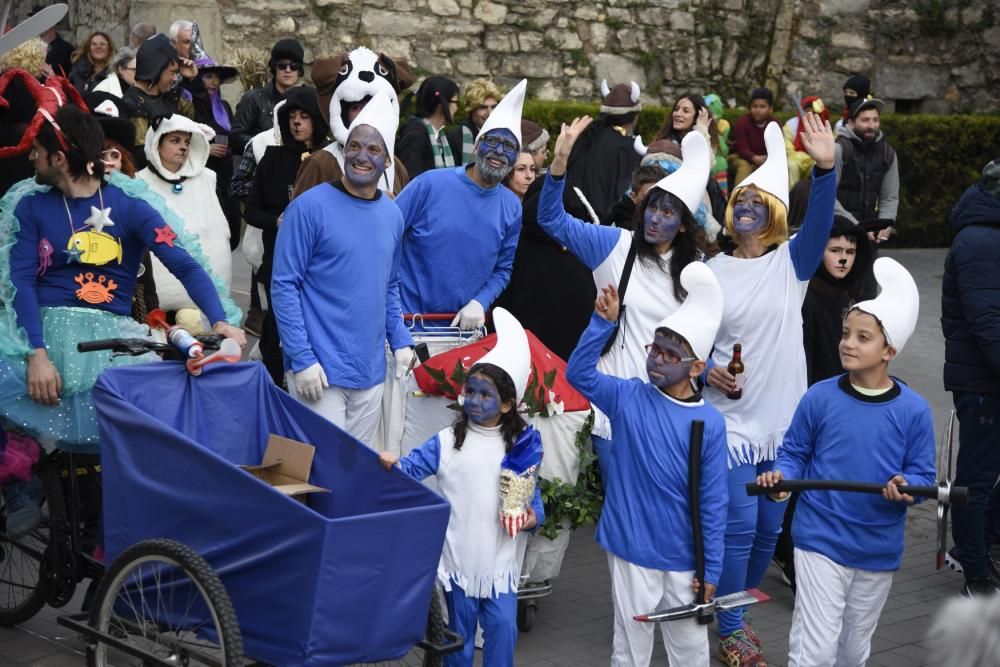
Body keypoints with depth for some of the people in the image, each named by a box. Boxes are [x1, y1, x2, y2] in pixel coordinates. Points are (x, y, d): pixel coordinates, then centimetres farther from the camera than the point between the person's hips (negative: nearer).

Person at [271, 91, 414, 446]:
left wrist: (400, 341, 8)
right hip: (320, 371, -6)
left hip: (370, 372, 6)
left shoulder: (392, 215, 10)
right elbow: (284, 286, -10)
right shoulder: (310, 207, -9)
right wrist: (302, 359, -15)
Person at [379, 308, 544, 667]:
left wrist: (533, 516, -15)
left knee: (503, 627, -3)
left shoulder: (522, 448, 0)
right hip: (458, 556, 0)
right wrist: (392, 464, -25)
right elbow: (413, 466, -4)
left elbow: (531, 494, 5)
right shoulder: (447, 441, -1)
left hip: (499, 560, 0)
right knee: (460, 631, 11)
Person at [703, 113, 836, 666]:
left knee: (770, 524, 11)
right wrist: (705, 371, -14)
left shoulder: (791, 262, 0)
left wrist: (824, 168, -36)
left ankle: (738, 605, 33)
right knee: (739, 524, -7)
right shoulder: (711, 272, 1)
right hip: (730, 418, -2)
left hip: (785, 418, 2)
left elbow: (819, 224, -20)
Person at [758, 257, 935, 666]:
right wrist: (781, 476, -18)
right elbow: (795, 453, 2)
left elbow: (923, 473, -2)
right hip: (820, 541, -2)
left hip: (879, 549, 2)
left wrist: (906, 487, -23)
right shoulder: (819, 398, -8)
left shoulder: (913, 411, -6)